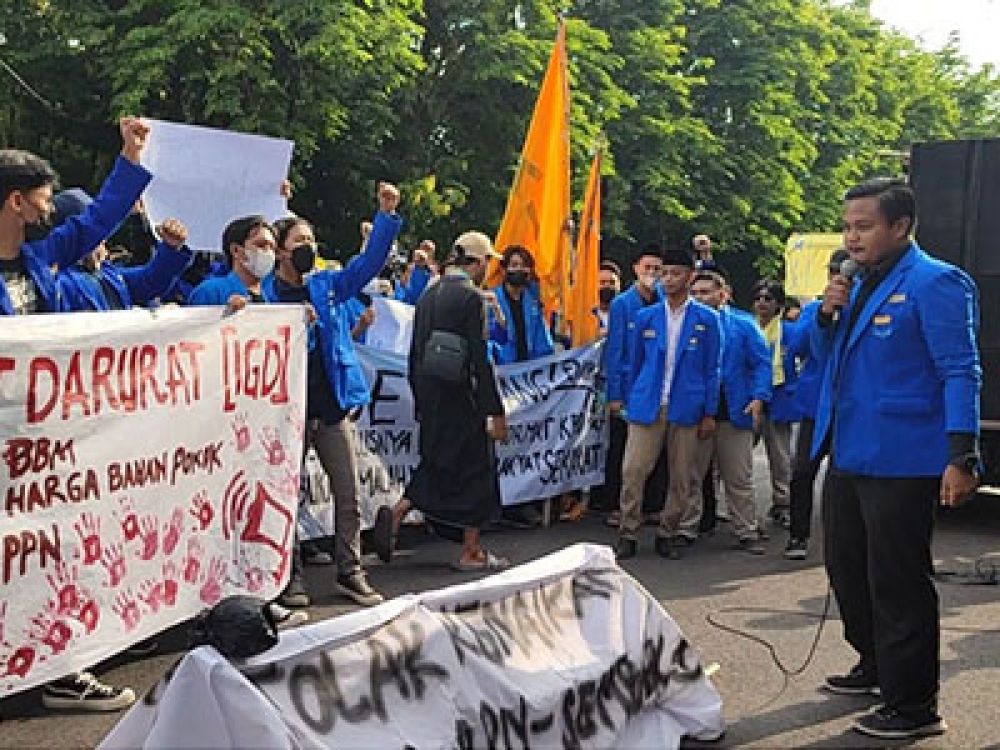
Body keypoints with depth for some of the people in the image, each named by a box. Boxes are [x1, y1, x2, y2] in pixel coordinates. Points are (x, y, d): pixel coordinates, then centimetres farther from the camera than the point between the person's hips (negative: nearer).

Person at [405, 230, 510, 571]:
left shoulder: (428, 294, 10)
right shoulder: (471, 296, -13)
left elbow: (415, 355, 13)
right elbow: (480, 359, -17)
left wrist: (420, 402, 20)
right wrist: (496, 412, -14)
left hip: (429, 400, 7)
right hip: (462, 399, -7)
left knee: (434, 463, 20)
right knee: (475, 467, 5)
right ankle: (471, 551, 12)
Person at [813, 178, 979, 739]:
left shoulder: (935, 283, -13)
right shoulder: (860, 283, 12)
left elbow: (960, 372, -17)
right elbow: (828, 353, 20)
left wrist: (962, 457, -24)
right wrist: (828, 314, -1)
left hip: (901, 461, -9)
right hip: (849, 455, 9)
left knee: (898, 583, -1)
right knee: (847, 567, 19)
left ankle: (914, 706, 12)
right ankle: (876, 665, 38)